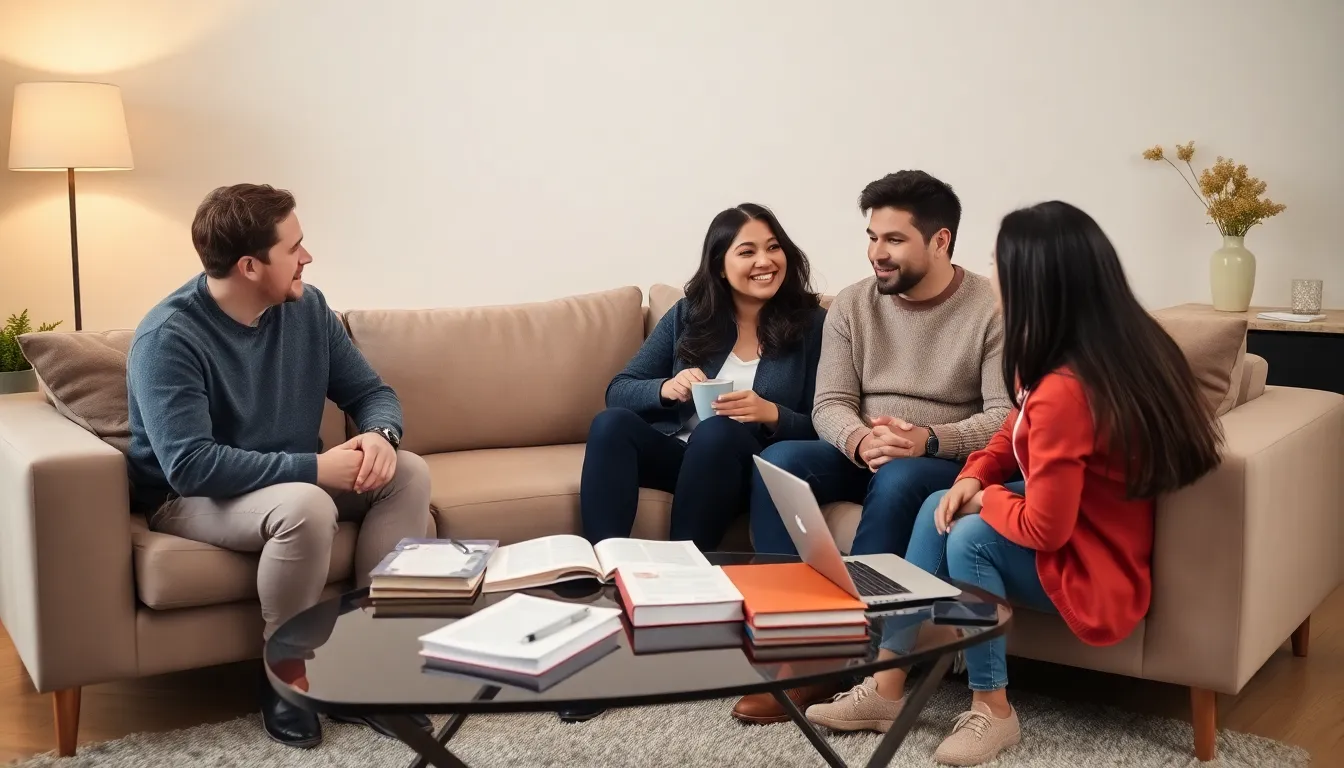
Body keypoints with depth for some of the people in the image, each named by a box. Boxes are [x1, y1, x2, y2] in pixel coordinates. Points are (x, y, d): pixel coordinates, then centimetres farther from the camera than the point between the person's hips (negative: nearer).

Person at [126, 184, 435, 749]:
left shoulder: (306, 307, -4)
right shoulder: (169, 337, -24)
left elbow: (371, 391, 3)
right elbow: (190, 466, -32)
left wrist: (379, 434, -22)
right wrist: (314, 468, -33)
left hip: (295, 481, 7)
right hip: (189, 500, -6)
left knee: (408, 475, -14)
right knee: (305, 506, -36)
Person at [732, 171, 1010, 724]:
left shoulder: (992, 308, -7)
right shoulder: (851, 306, 5)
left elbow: (1007, 416, -13)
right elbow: (829, 405, -1)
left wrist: (930, 440, -30)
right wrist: (863, 441, -25)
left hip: (948, 464, -4)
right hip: (860, 456, 4)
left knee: (898, 480, -37)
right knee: (778, 460, -25)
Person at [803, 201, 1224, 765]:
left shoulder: (1064, 390, -33)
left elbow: (1044, 528, -27)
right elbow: (1019, 431, 13)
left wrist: (986, 499, -7)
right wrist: (974, 476, -3)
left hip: (1092, 569, -10)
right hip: (1090, 531, 10)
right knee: (938, 509, 2)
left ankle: (992, 712, -3)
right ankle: (887, 686, 6)